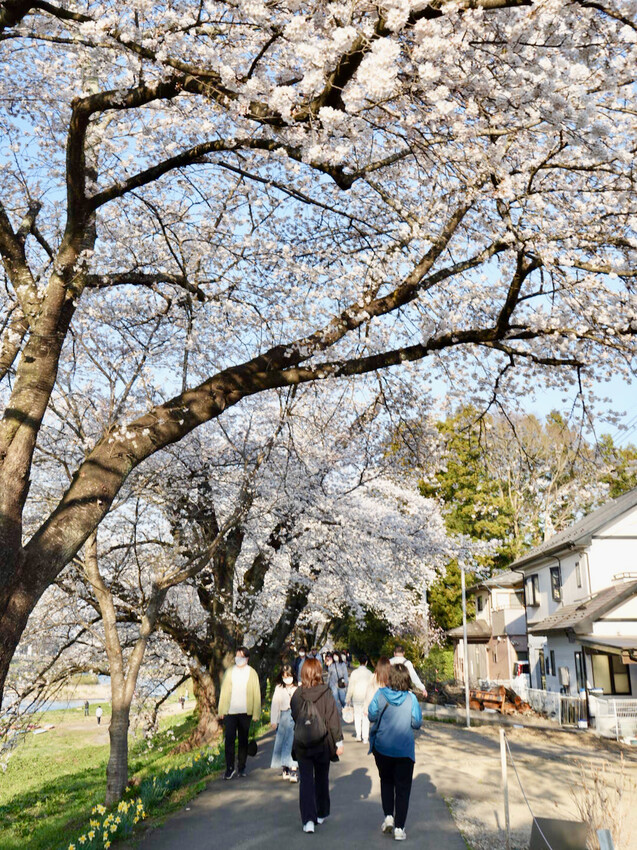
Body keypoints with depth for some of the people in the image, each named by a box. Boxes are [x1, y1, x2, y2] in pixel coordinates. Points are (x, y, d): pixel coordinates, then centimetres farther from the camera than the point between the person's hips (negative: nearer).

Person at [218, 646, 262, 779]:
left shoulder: (252, 673, 1)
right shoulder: (229, 671, 4)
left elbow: (256, 694, 1)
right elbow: (223, 691, 5)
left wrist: (256, 713, -4)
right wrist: (221, 711, 0)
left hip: (245, 712, 0)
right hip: (230, 712, 0)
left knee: (243, 740, 9)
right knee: (229, 739, -3)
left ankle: (242, 768, 19)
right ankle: (230, 768, 5)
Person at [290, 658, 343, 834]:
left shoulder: (297, 694, -7)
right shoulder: (325, 693, -12)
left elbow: (294, 717, 5)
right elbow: (333, 719, -9)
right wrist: (339, 742, -3)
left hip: (301, 745, 0)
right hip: (322, 744, 0)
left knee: (306, 780, 5)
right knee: (322, 778, 18)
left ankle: (308, 819, -5)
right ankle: (321, 813, 31)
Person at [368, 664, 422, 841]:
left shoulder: (380, 694, -11)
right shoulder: (411, 698, -12)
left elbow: (372, 716, -5)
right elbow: (417, 723, -7)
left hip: (382, 748, 1)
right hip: (404, 750, -1)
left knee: (386, 781, 24)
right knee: (403, 788, 9)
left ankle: (388, 816, 15)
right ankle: (399, 828, 8)